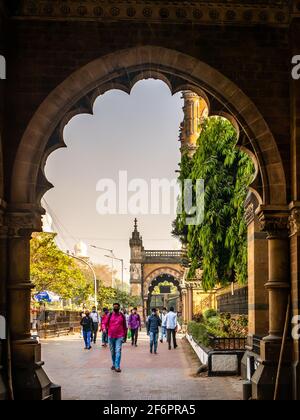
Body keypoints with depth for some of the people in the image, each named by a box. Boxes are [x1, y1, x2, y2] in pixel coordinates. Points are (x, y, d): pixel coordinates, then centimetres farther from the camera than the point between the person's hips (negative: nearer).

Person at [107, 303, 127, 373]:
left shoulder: (122, 315, 4)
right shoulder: (110, 315, 4)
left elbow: (124, 325, 11)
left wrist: (125, 334, 11)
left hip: (119, 336, -2)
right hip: (111, 336, 2)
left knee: (118, 351, -12)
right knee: (112, 351, 12)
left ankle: (117, 366, -14)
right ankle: (114, 364, 28)